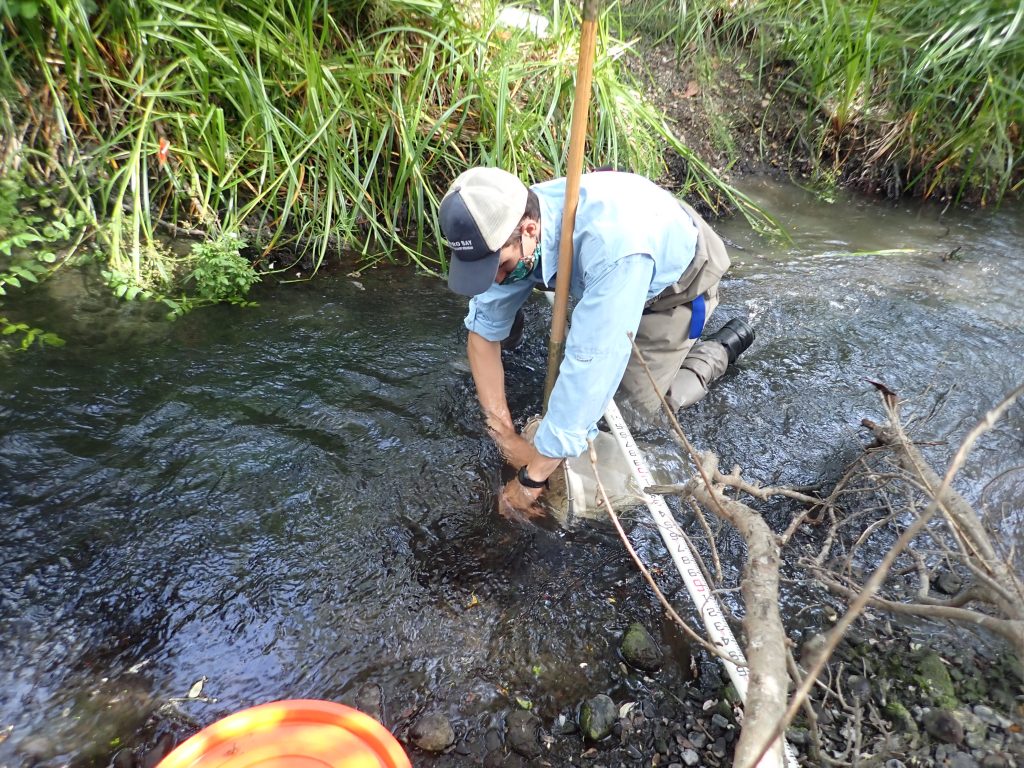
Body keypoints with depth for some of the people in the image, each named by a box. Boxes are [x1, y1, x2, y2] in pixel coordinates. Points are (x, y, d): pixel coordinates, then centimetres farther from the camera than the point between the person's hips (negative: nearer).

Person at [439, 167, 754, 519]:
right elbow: (483, 331, -16)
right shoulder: (507, 225, -25)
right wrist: (505, 435, -21)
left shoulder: (612, 244, -47)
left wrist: (531, 479, -38)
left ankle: (721, 348, 15)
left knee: (636, 409, -4)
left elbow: (591, 365, -46)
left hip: (677, 280, -5)